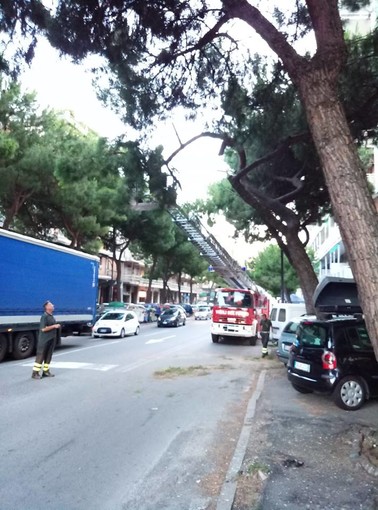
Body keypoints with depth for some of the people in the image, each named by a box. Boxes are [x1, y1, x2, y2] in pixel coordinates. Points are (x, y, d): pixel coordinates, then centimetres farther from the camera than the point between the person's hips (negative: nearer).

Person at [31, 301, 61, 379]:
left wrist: (57, 327, 12)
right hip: (44, 340, -9)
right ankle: (35, 373, 0)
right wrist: (54, 326, -20)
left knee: (48, 356, 11)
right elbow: (43, 329, -21)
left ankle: (46, 371, 18)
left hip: (51, 339, 9)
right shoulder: (44, 316, -13)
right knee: (40, 356, -5)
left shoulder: (52, 316, 15)